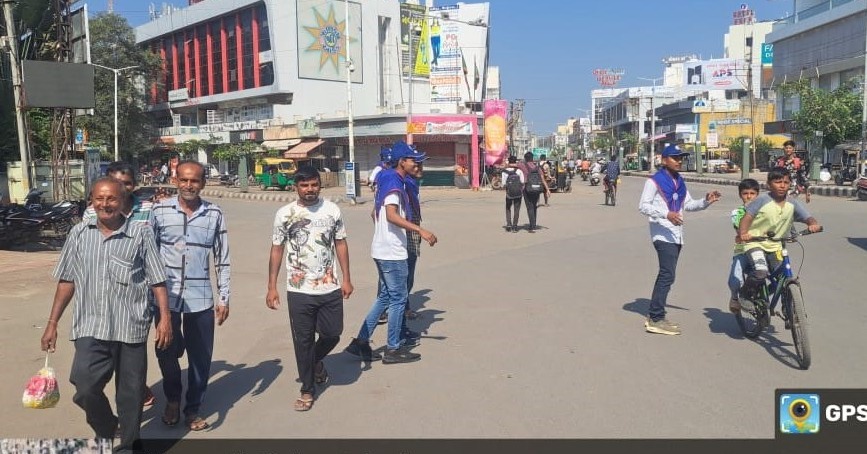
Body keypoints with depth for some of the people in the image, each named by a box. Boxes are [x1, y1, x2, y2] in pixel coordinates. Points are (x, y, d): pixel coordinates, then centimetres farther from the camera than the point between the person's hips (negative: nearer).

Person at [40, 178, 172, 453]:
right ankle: (106, 431, 23)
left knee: (130, 393, 8)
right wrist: (52, 322, 11)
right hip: (90, 327, 2)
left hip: (131, 327, -2)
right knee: (85, 387, -8)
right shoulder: (79, 233, 6)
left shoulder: (141, 233, -2)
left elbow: (157, 281, -2)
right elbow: (67, 281, 12)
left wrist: (165, 318, -9)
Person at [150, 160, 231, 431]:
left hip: (200, 298, 0)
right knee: (166, 352, 11)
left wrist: (224, 298, 1)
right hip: (166, 296, 0)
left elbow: (222, 259, 3)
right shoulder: (160, 211, -1)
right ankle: (172, 399, 38)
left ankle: (193, 410, 27)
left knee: (200, 357, 8)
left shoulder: (215, 214, -1)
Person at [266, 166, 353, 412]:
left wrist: (346, 279, 3)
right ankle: (308, 390, 23)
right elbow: (276, 250, 0)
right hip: (299, 291, -2)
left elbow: (340, 244, 7)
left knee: (332, 335, 9)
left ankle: (316, 361, 42)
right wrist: (272, 288, -3)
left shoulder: (332, 210, 1)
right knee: (303, 341, 7)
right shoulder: (284, 214, -5)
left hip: (330, 289, 2)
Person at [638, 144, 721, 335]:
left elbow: (688, 205, 20)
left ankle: (654, 315, 19)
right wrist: (666, 214, -25)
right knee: (667, 276, -14)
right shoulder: (654, 181, -7)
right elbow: (643, 206, -13)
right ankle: (656, 319, -10)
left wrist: (706, 201, 3)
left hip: (676, 235, 9)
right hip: (663, 235, -9)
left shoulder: (680, 182, 18)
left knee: (665, 275, 11)